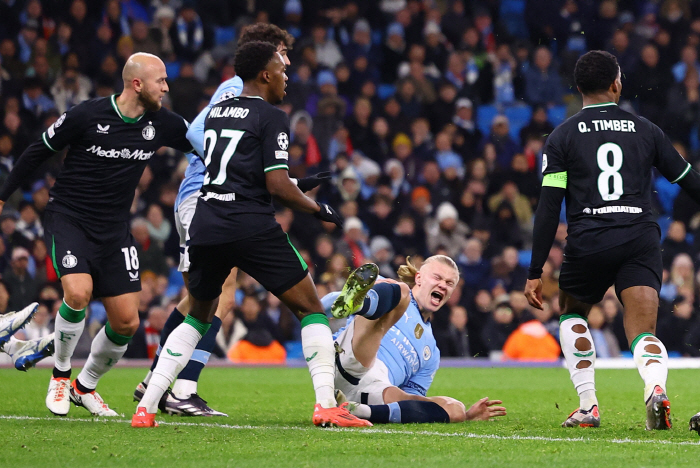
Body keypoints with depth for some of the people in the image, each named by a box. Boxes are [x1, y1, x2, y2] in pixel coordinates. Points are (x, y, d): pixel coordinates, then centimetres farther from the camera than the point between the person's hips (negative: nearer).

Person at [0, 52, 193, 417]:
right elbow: (38, 151, -2)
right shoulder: (87, 116, -15)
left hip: (113, 229, 5)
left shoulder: (160, 123, -2)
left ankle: (85, 386, 22)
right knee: (78, 292, -29)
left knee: (127, 322, -3)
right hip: (67, 218, -5)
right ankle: (59, 375, -5)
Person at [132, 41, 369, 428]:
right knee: (310, 309, 6)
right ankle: (325, 405, -6)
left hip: (205, 226, 6)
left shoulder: (216, 110, 17)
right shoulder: (271, 118, -4)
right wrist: (318, 209, 4)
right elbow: (277, 186, -12)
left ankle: (146, 407, 10)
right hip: (252, 228, -6)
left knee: (197, 316, 22)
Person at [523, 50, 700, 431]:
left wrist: (535, 272, 2)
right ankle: (655, 387, -38)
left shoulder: (562, 137, 7)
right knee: (643, 333, -4)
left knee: (571, 313, 26)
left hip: (588, 242, 0)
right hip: (641, 239, 0)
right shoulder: (645, 130, 13)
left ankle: (588, 406, 16)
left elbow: (549, 207, 1)